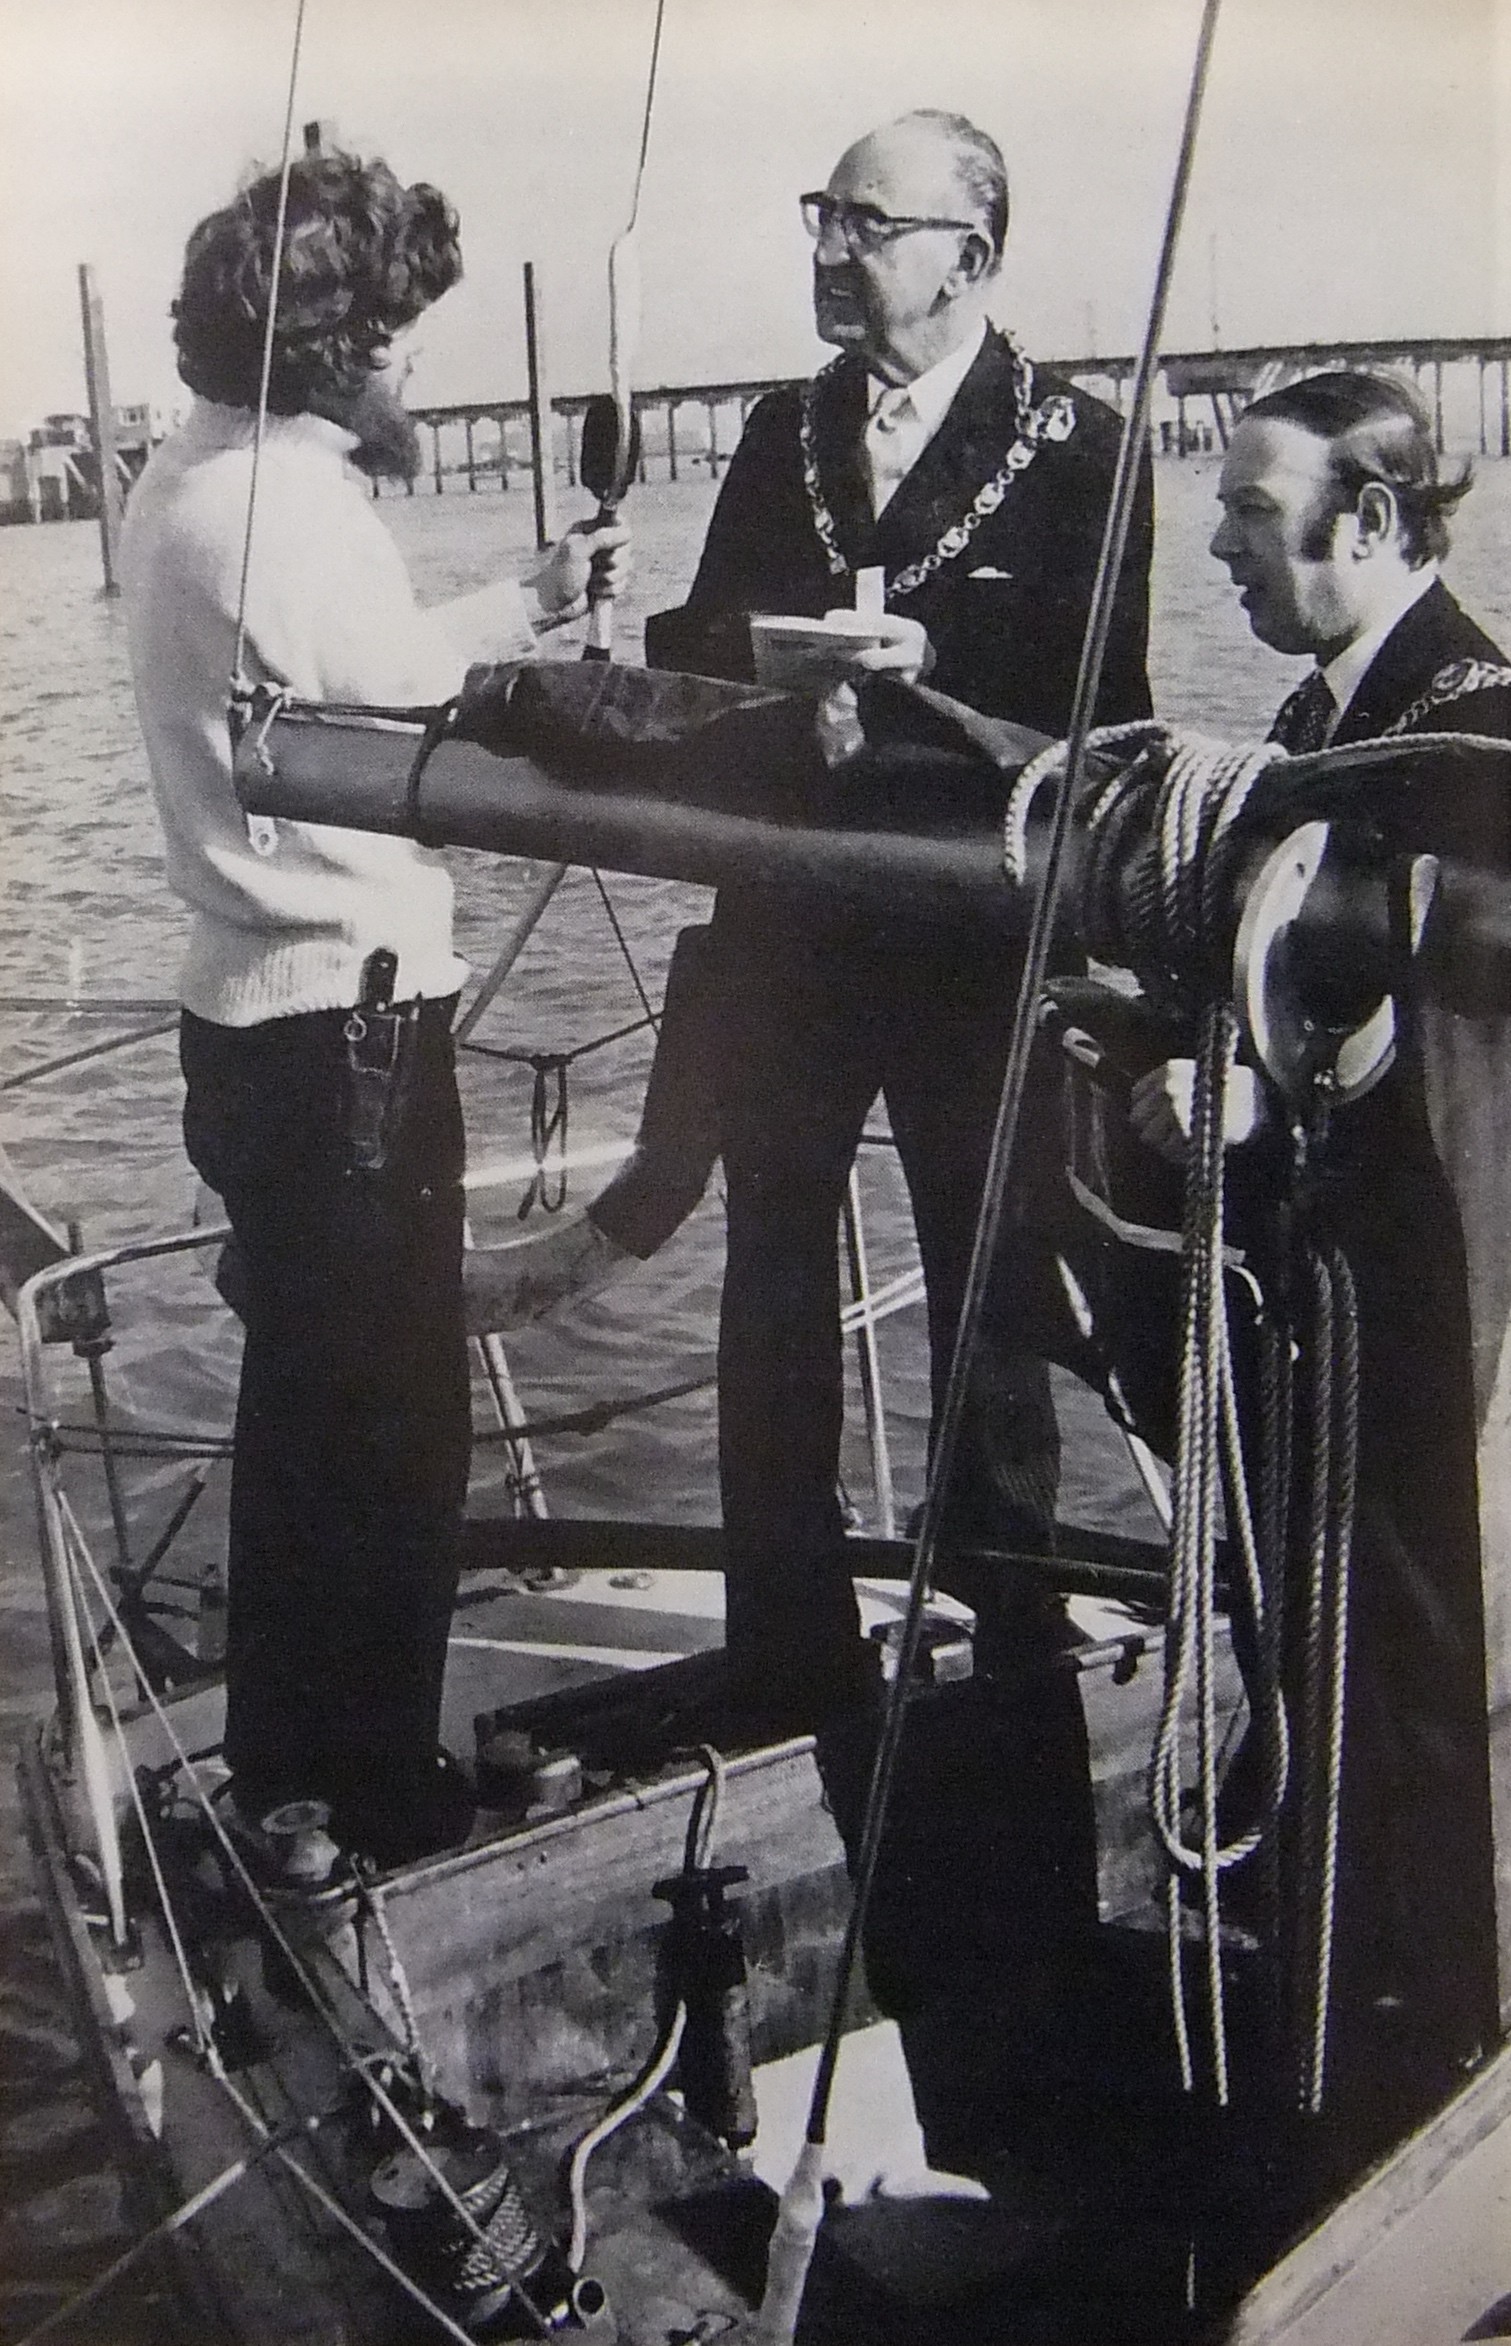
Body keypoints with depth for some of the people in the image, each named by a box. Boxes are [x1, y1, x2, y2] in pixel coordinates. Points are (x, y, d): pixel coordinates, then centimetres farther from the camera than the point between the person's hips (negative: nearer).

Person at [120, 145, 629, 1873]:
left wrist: (528, 601, 18)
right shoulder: (294, 504, -18)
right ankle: (381, 1795, 18)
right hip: (347, 1026, -10)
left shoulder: (186, 480, 11)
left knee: (302, 1400, 20)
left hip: (257, 1014, 10)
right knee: (394, 1422, 3)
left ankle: (282, 1754, 33)